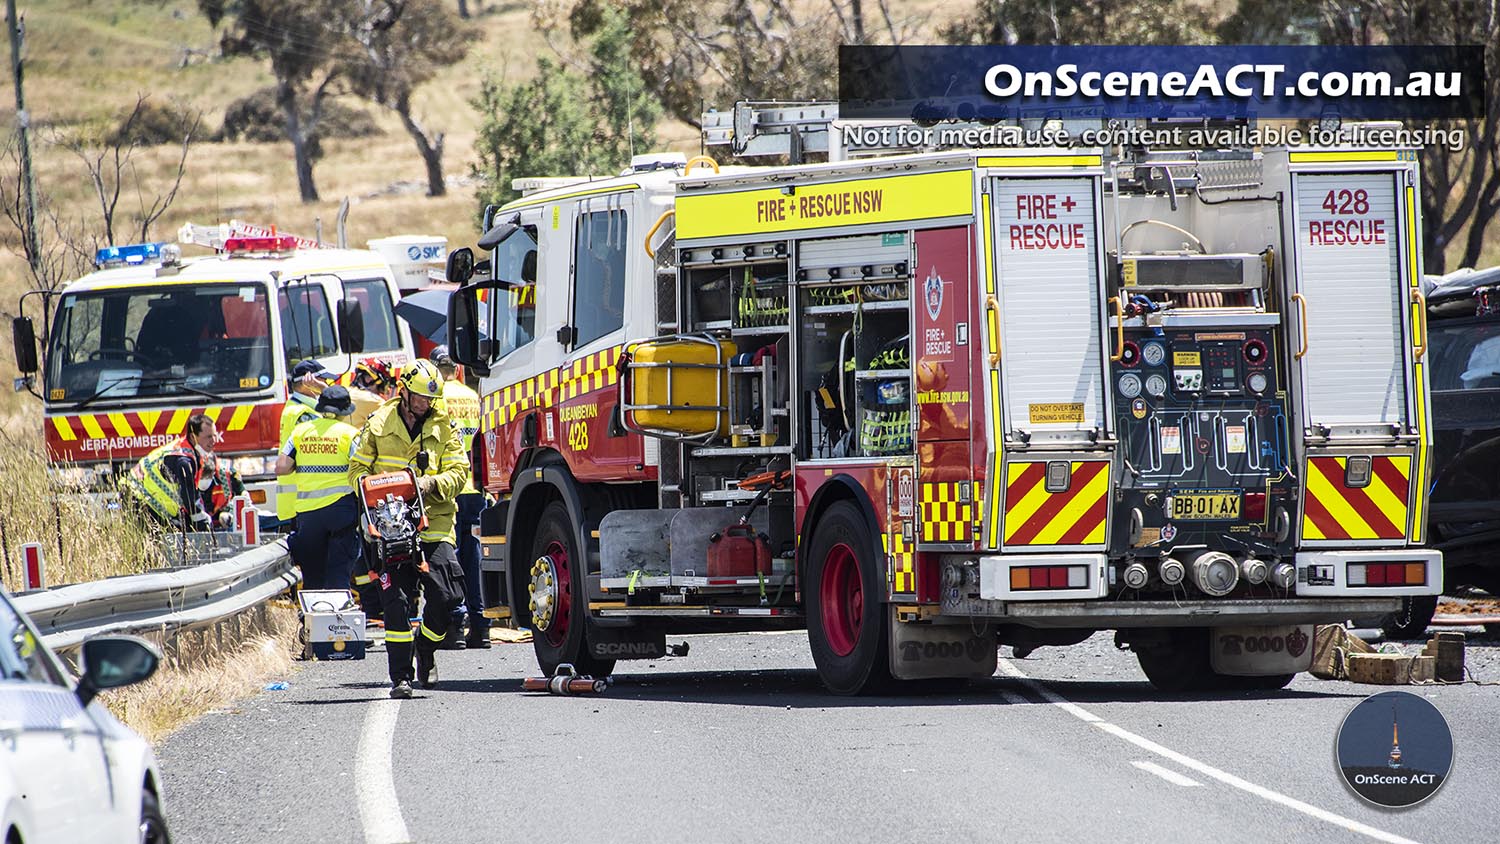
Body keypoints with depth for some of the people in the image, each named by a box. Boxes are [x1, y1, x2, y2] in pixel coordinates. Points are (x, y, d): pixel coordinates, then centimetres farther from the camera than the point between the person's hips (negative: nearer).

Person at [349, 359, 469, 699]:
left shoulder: (443, 427, 8)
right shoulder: (379, 425, 7)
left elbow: (458, 471, 3)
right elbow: (357, 469, 12)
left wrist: (432, 484, -16)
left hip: (434, 522, 1)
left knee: (445, 595, -10)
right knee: (397, 600, -7)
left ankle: (426, 650, 19)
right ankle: (400, 676, -2)